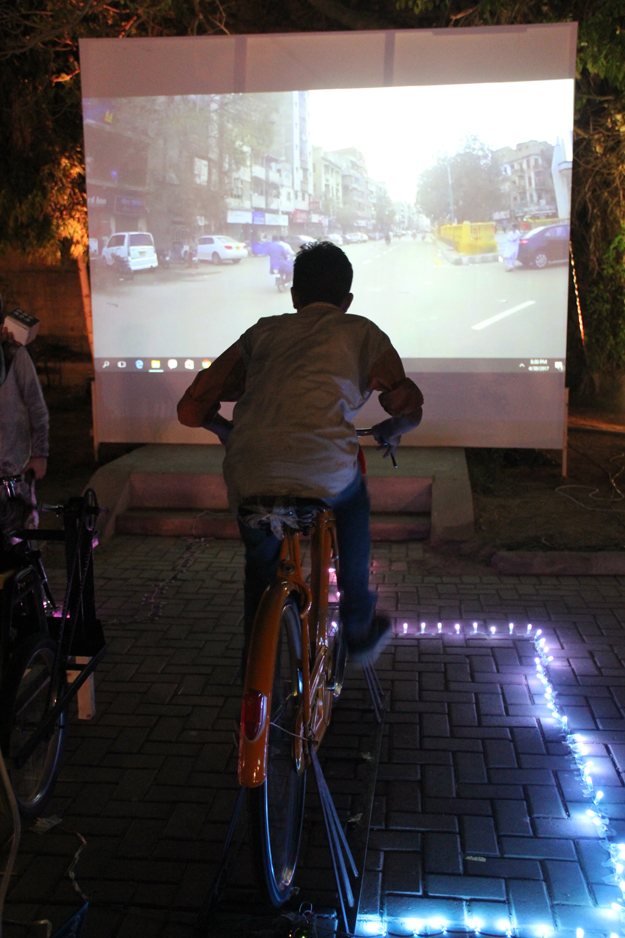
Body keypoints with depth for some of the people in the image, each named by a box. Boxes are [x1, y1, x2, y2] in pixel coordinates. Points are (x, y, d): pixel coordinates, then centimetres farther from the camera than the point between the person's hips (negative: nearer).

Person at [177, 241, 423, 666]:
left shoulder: (263, 332, 24)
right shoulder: (362, 333, 20)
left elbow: (192, 408, 22)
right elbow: (408, 409, 19)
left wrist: (227, 431, 42)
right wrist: (390, 432, 41)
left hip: (248, 477, 2)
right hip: (323, 469, -1)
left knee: (261, 560, 30)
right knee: (353, 502, 34)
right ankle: (359, 628, 40)